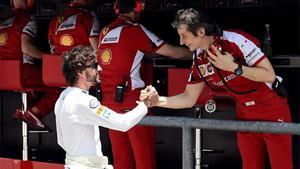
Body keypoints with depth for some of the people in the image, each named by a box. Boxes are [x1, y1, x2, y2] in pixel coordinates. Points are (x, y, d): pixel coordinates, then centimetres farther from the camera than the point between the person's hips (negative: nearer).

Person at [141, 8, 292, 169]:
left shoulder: (236, 40, -21)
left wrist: (234, 67, -29)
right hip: (245, 114, 6)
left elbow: (269, 75, -21)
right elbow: (189, 99, 5)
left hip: (272, 110, -6)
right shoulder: (199, 61, -2)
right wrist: (157, 100, -8)